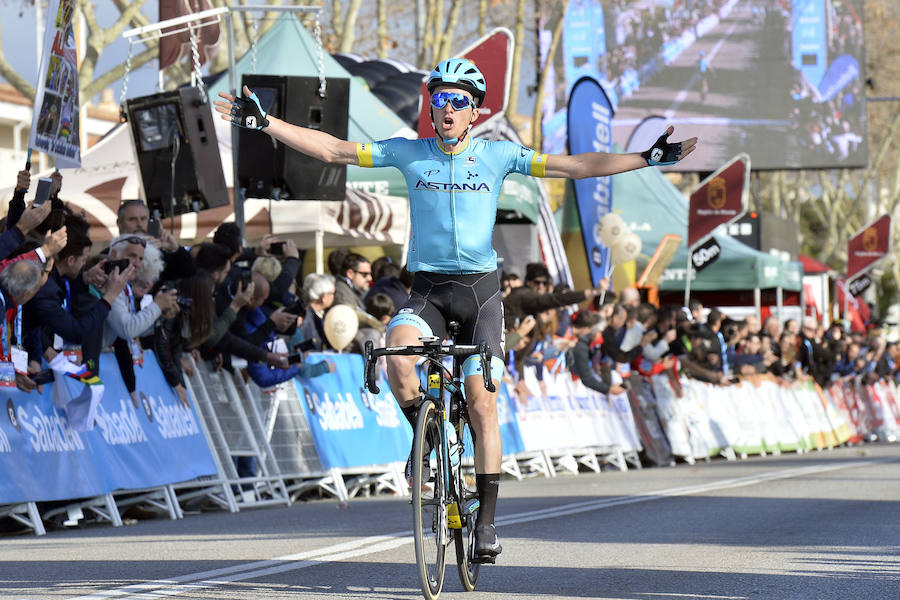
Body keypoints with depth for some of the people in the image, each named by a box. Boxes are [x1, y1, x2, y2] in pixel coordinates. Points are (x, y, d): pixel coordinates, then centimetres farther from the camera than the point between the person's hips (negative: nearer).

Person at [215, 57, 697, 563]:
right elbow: (331, 149, 1)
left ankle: (487, 520, 0)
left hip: (480, 290, 0)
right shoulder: (408, 153, 2)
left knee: (482, 401, -8)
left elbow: (575, 166, -1)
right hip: (428, 290, 1)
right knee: (397, 354, -29)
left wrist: (649, 158, -7)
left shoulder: (497, 155, 0)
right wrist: (264, 122, -5)